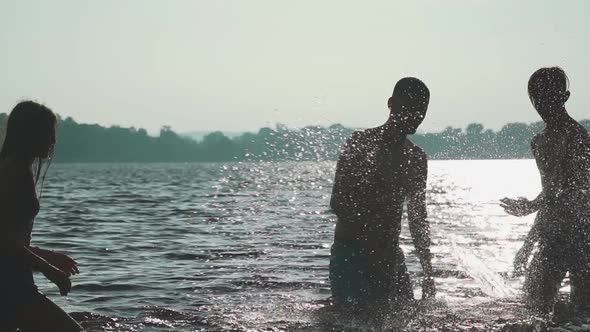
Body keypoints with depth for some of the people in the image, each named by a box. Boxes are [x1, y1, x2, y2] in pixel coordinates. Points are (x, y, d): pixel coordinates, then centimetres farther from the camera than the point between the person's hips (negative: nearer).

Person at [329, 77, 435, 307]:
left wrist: (427, 272, 11)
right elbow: (338, 203, -12)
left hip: (389, 255, 6)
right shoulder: (361, 143, -5)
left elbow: (418, 219, 18)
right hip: (350, 254, -6)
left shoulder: (416, 159, 13)